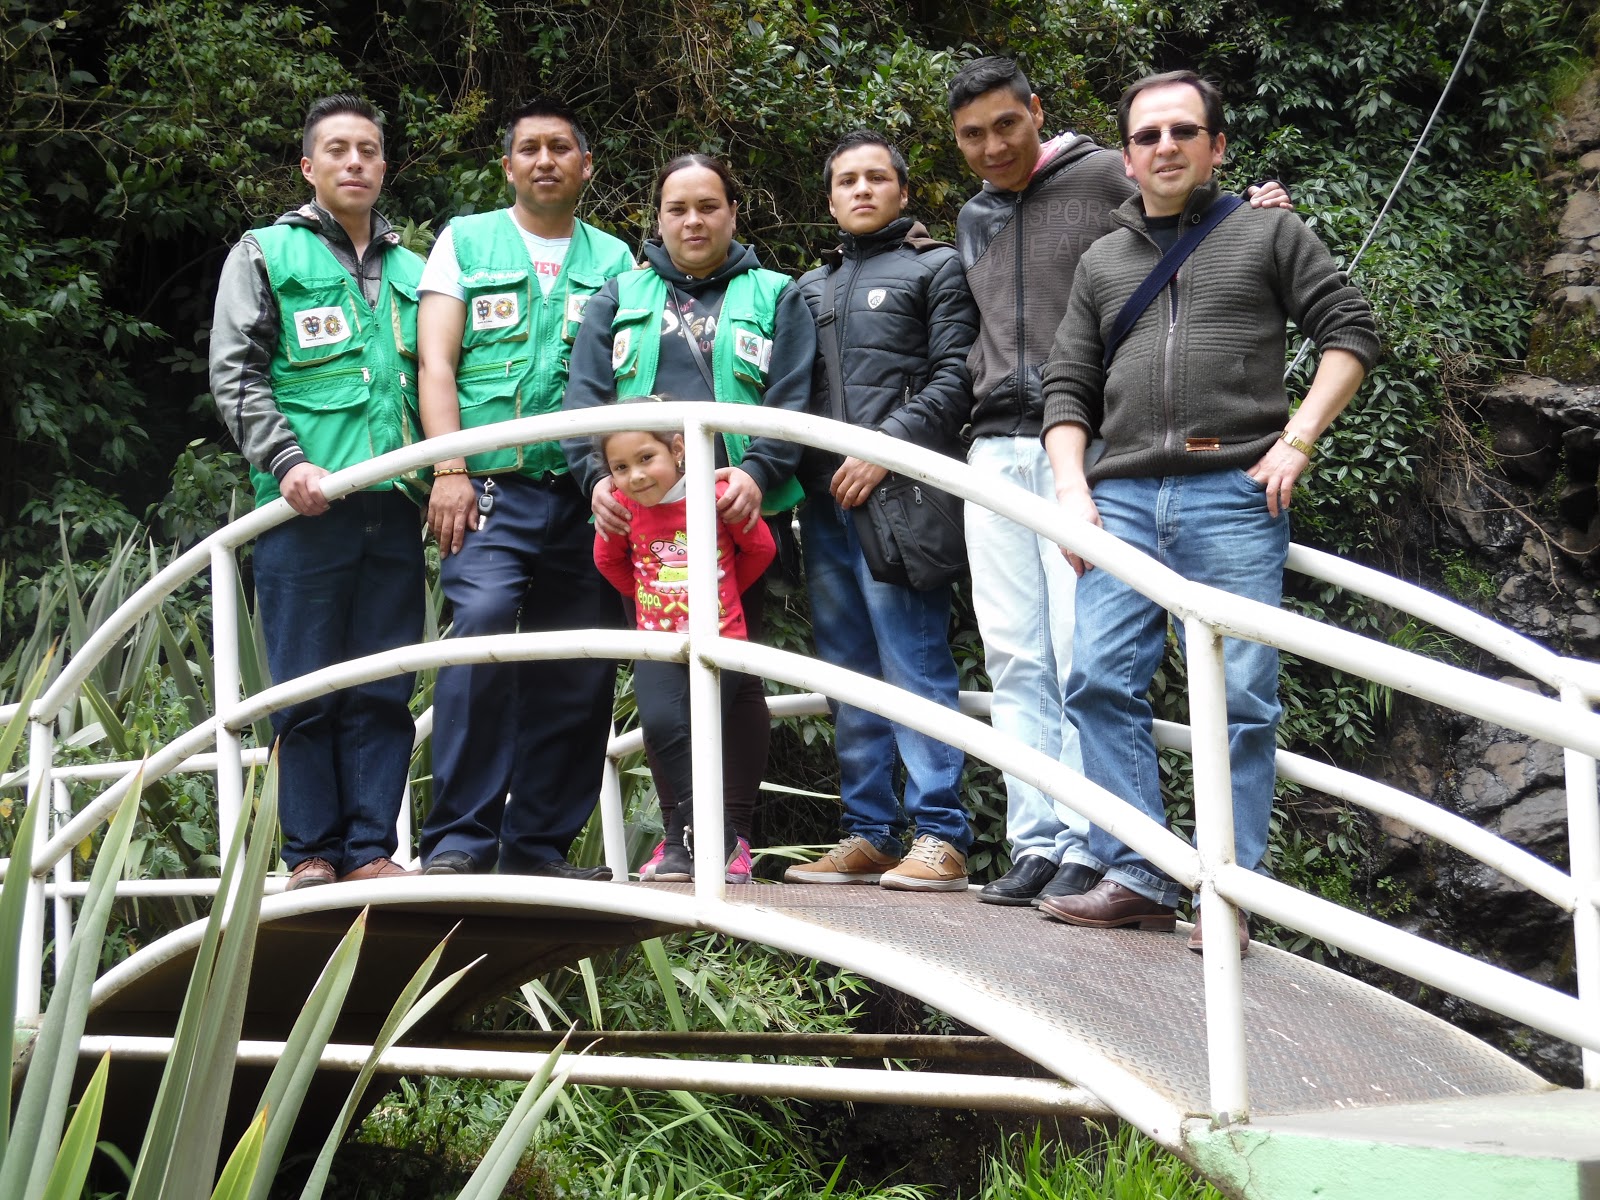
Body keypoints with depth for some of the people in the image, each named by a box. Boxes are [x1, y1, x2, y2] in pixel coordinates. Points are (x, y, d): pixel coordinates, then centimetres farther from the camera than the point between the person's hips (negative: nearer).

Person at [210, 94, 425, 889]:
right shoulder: (266, 254, 7)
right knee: (308, 687, -2)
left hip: (394, 509, 4)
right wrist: (288, 463, -13)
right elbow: (236, 375, -1)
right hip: (306, 506, -4)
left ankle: (371, 850, 8)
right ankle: (312, 853, 5)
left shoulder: (411, 271, 20)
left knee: (385, 689, 3)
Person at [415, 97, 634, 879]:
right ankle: (459, 840, -15)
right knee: (482, 633, -21)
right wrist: (449, 468, -9)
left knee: (576, 672, 1)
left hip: (586, 494, 3)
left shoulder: (614, 260, 18)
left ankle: (538, 844, 11)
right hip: (491, 489, -3)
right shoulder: (466, 242, 13)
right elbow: (437, 363, 4)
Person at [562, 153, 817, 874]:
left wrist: (758, 472, -18)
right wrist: (597, 475, -12)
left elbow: (792, 403, 1)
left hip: (737, 511, -2)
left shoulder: (774, 298, 13)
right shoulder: (620, 299, 18)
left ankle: (735, 834, 1)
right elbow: (584, 396, 7)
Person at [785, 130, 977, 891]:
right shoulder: (812, 287, 25)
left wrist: (886, 446, -14)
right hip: (825, 496, 6)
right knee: (850, 671, 6)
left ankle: (940, 835, -9)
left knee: (913, 659, -10)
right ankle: (867, 834, 11)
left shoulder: (937, 268, 8)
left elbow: (954, 378, -3)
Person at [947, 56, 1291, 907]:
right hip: (996, 449, 6)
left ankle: (1088, 849, -5)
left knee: (1082, 655, -9)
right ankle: (1036, 843, 7)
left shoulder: (1103, 180, 0)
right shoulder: (972, 221, 20)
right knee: (1015, 658, 3)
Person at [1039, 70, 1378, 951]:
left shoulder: (1267, 232, 11)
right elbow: (1068, 387, 18)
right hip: (1122, 496, 4)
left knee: (1239, 696, -6)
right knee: (1101, 679, -6)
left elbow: (1350, 331, 7)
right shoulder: (1102, 264, 20)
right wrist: (1071, 484, 2)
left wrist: (1296, 441, -4)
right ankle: (1136, 879, 0)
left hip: (1232, 493, -3)